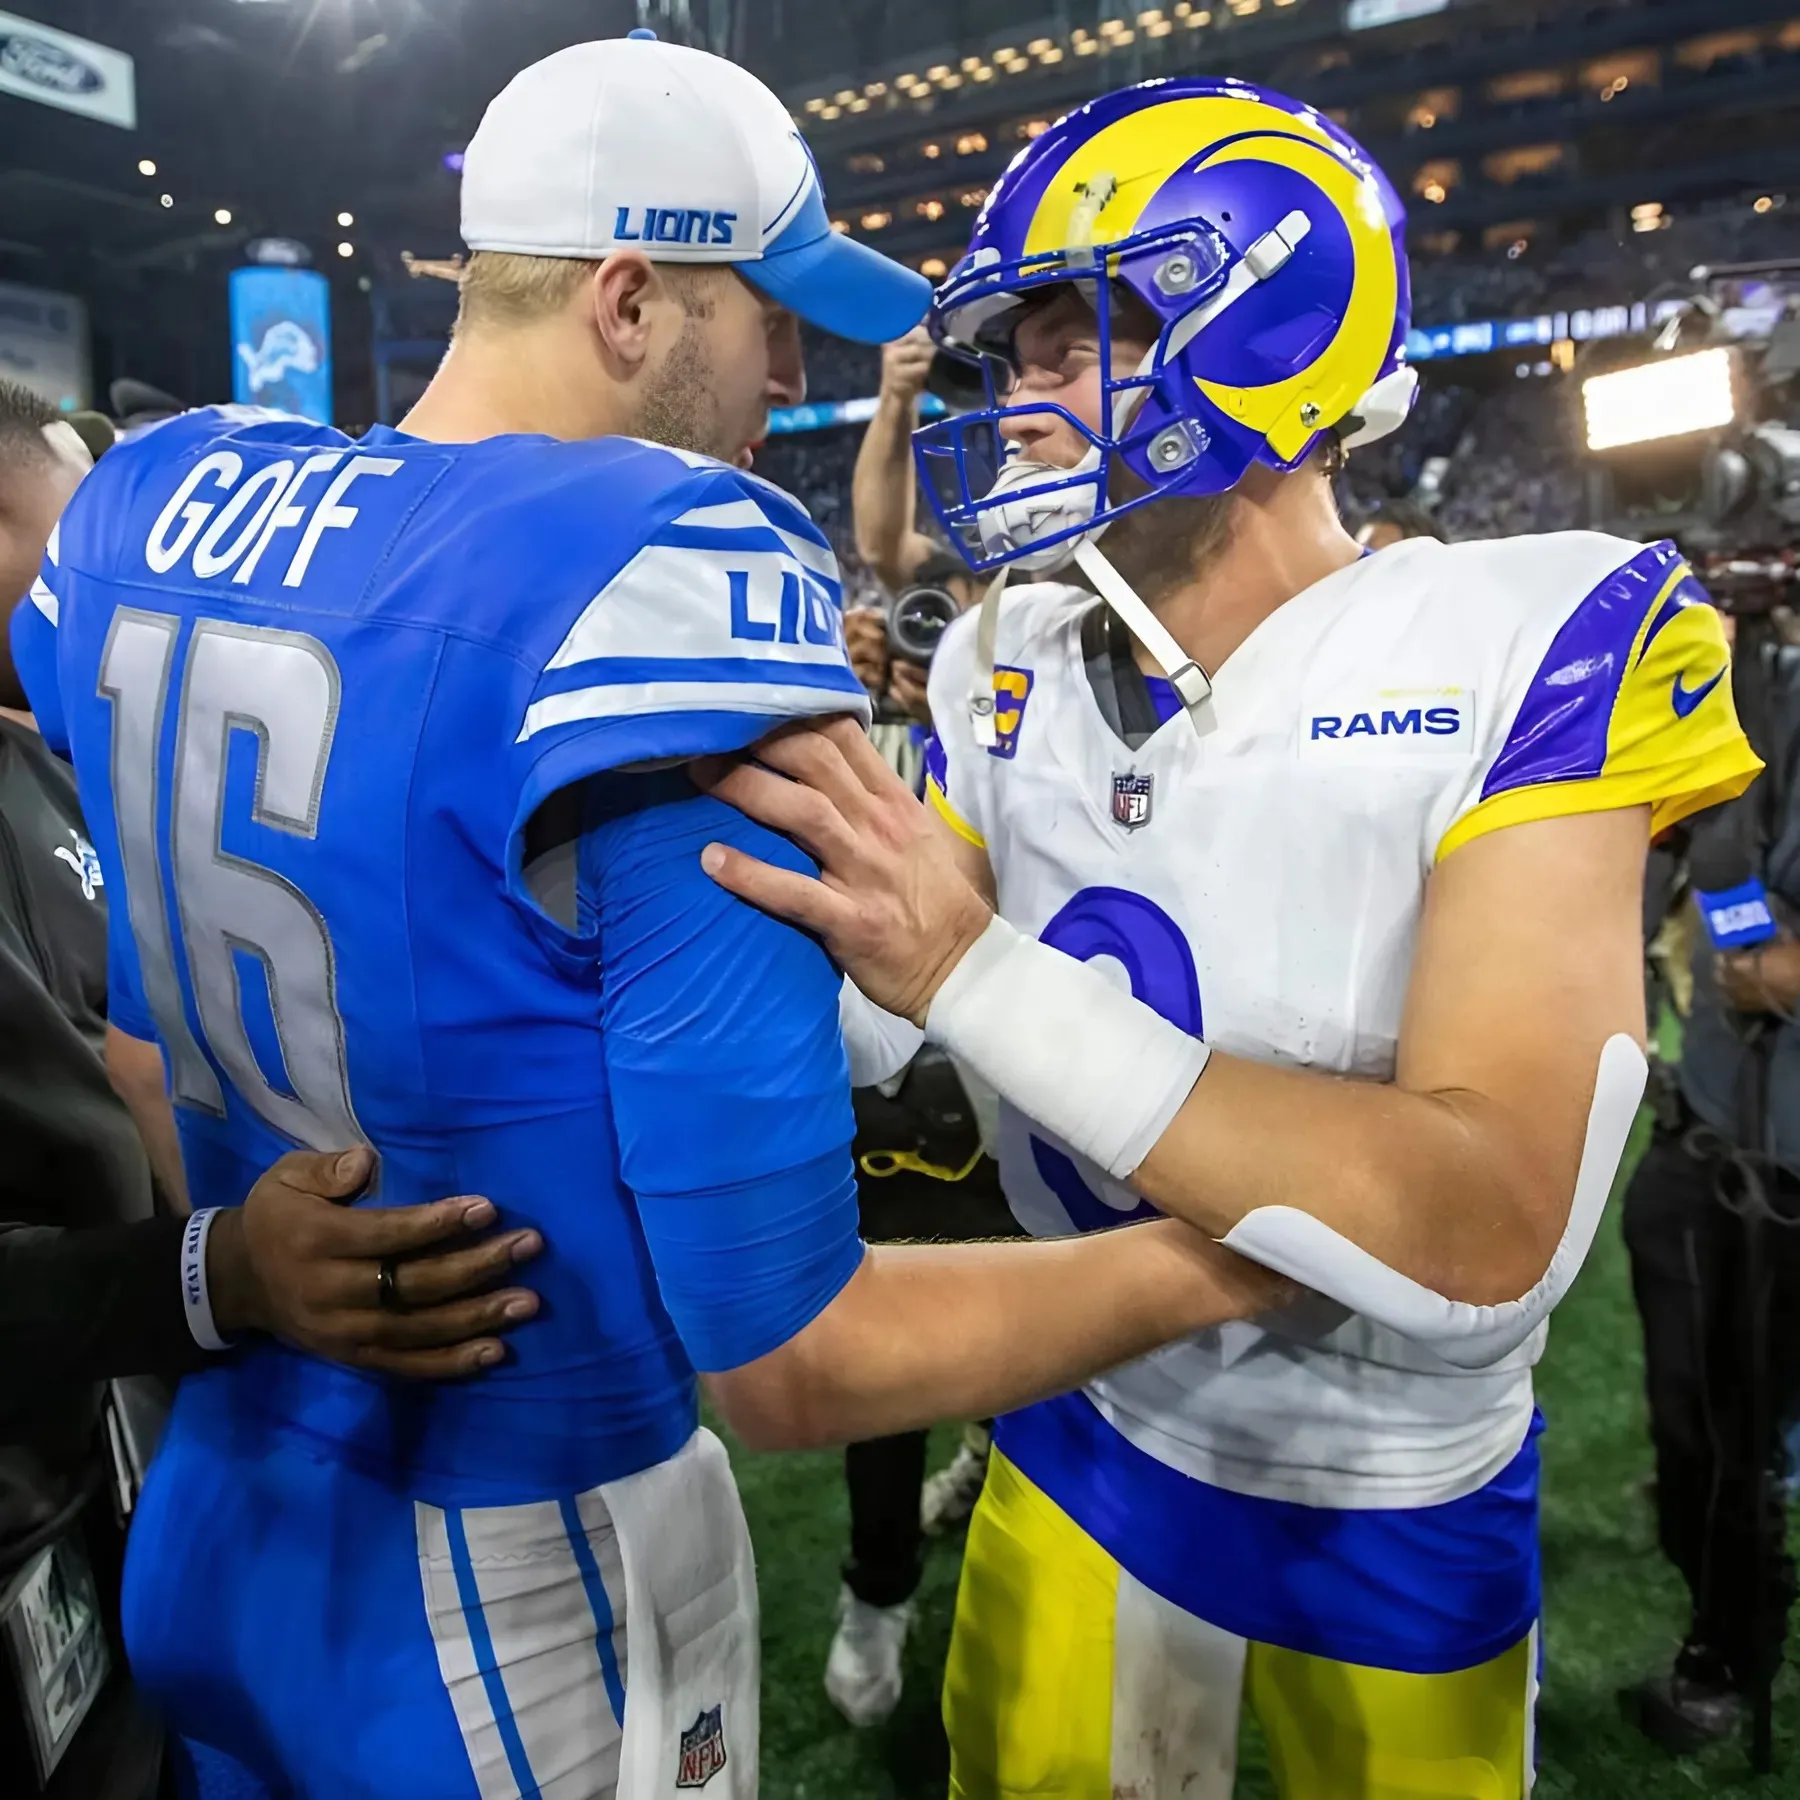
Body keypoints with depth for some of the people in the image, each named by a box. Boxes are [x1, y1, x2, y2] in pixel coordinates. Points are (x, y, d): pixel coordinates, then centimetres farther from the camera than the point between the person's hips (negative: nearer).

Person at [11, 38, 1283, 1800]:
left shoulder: (148, 507, -4)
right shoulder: (673, 579, -27)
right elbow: (787, 1361, -25)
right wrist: (1214, 1264, -14)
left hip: (211, 1520, 7)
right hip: (527, 1594, -6)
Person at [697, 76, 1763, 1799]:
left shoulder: (1515, 647, -22)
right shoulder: (1009, 674, -6)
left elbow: (1486, 1234, -32)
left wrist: (978, 973, -36)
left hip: (1403, 1499, -3)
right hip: (1090, 1428, 4)